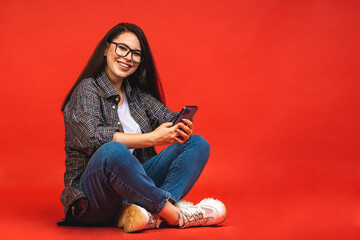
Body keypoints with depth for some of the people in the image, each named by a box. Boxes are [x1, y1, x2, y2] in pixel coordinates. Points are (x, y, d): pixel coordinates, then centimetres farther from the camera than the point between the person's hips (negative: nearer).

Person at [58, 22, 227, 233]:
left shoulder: (137, 94, 15)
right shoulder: (87, 89, -5)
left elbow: (171, 119, 9)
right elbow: (94, 137, -22)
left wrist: (183, 129, -16)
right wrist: (152, 138, -24)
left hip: (134, 185, 7)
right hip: (92, 197, -7)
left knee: (197, 143, -6)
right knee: (112, 151, -39)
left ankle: (149, 212, -31)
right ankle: (174, 212, -26)